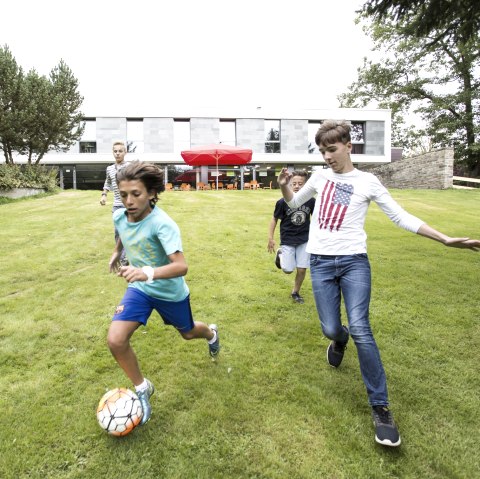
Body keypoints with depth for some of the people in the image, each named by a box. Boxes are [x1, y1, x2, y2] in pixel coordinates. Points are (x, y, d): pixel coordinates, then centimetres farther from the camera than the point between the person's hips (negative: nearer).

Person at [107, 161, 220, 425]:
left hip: (171, 292, -3)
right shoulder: (119, 216, -15)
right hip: (139, 289, 4)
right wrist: (116, 252, 22)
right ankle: (142, 388, 12)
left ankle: (211, 333, 62)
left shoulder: (162, 224, -34)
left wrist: (147, 272, -59)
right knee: (115, 340, -15)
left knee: (187, 333, 22)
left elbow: (181, 266, -44)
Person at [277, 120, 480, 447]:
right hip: (320, 262, 3)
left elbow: (401, 217, 0)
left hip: (354, 261, -2)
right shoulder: (319, 177, 8)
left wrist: (447, 239, -7)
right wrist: (284, 185, 1)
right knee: (331, 329, -1)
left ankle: (381, 407, 1)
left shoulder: (368, 182, 0)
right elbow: (294, 203, 23)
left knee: (360, 329, -14)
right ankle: (340, 341, 41)